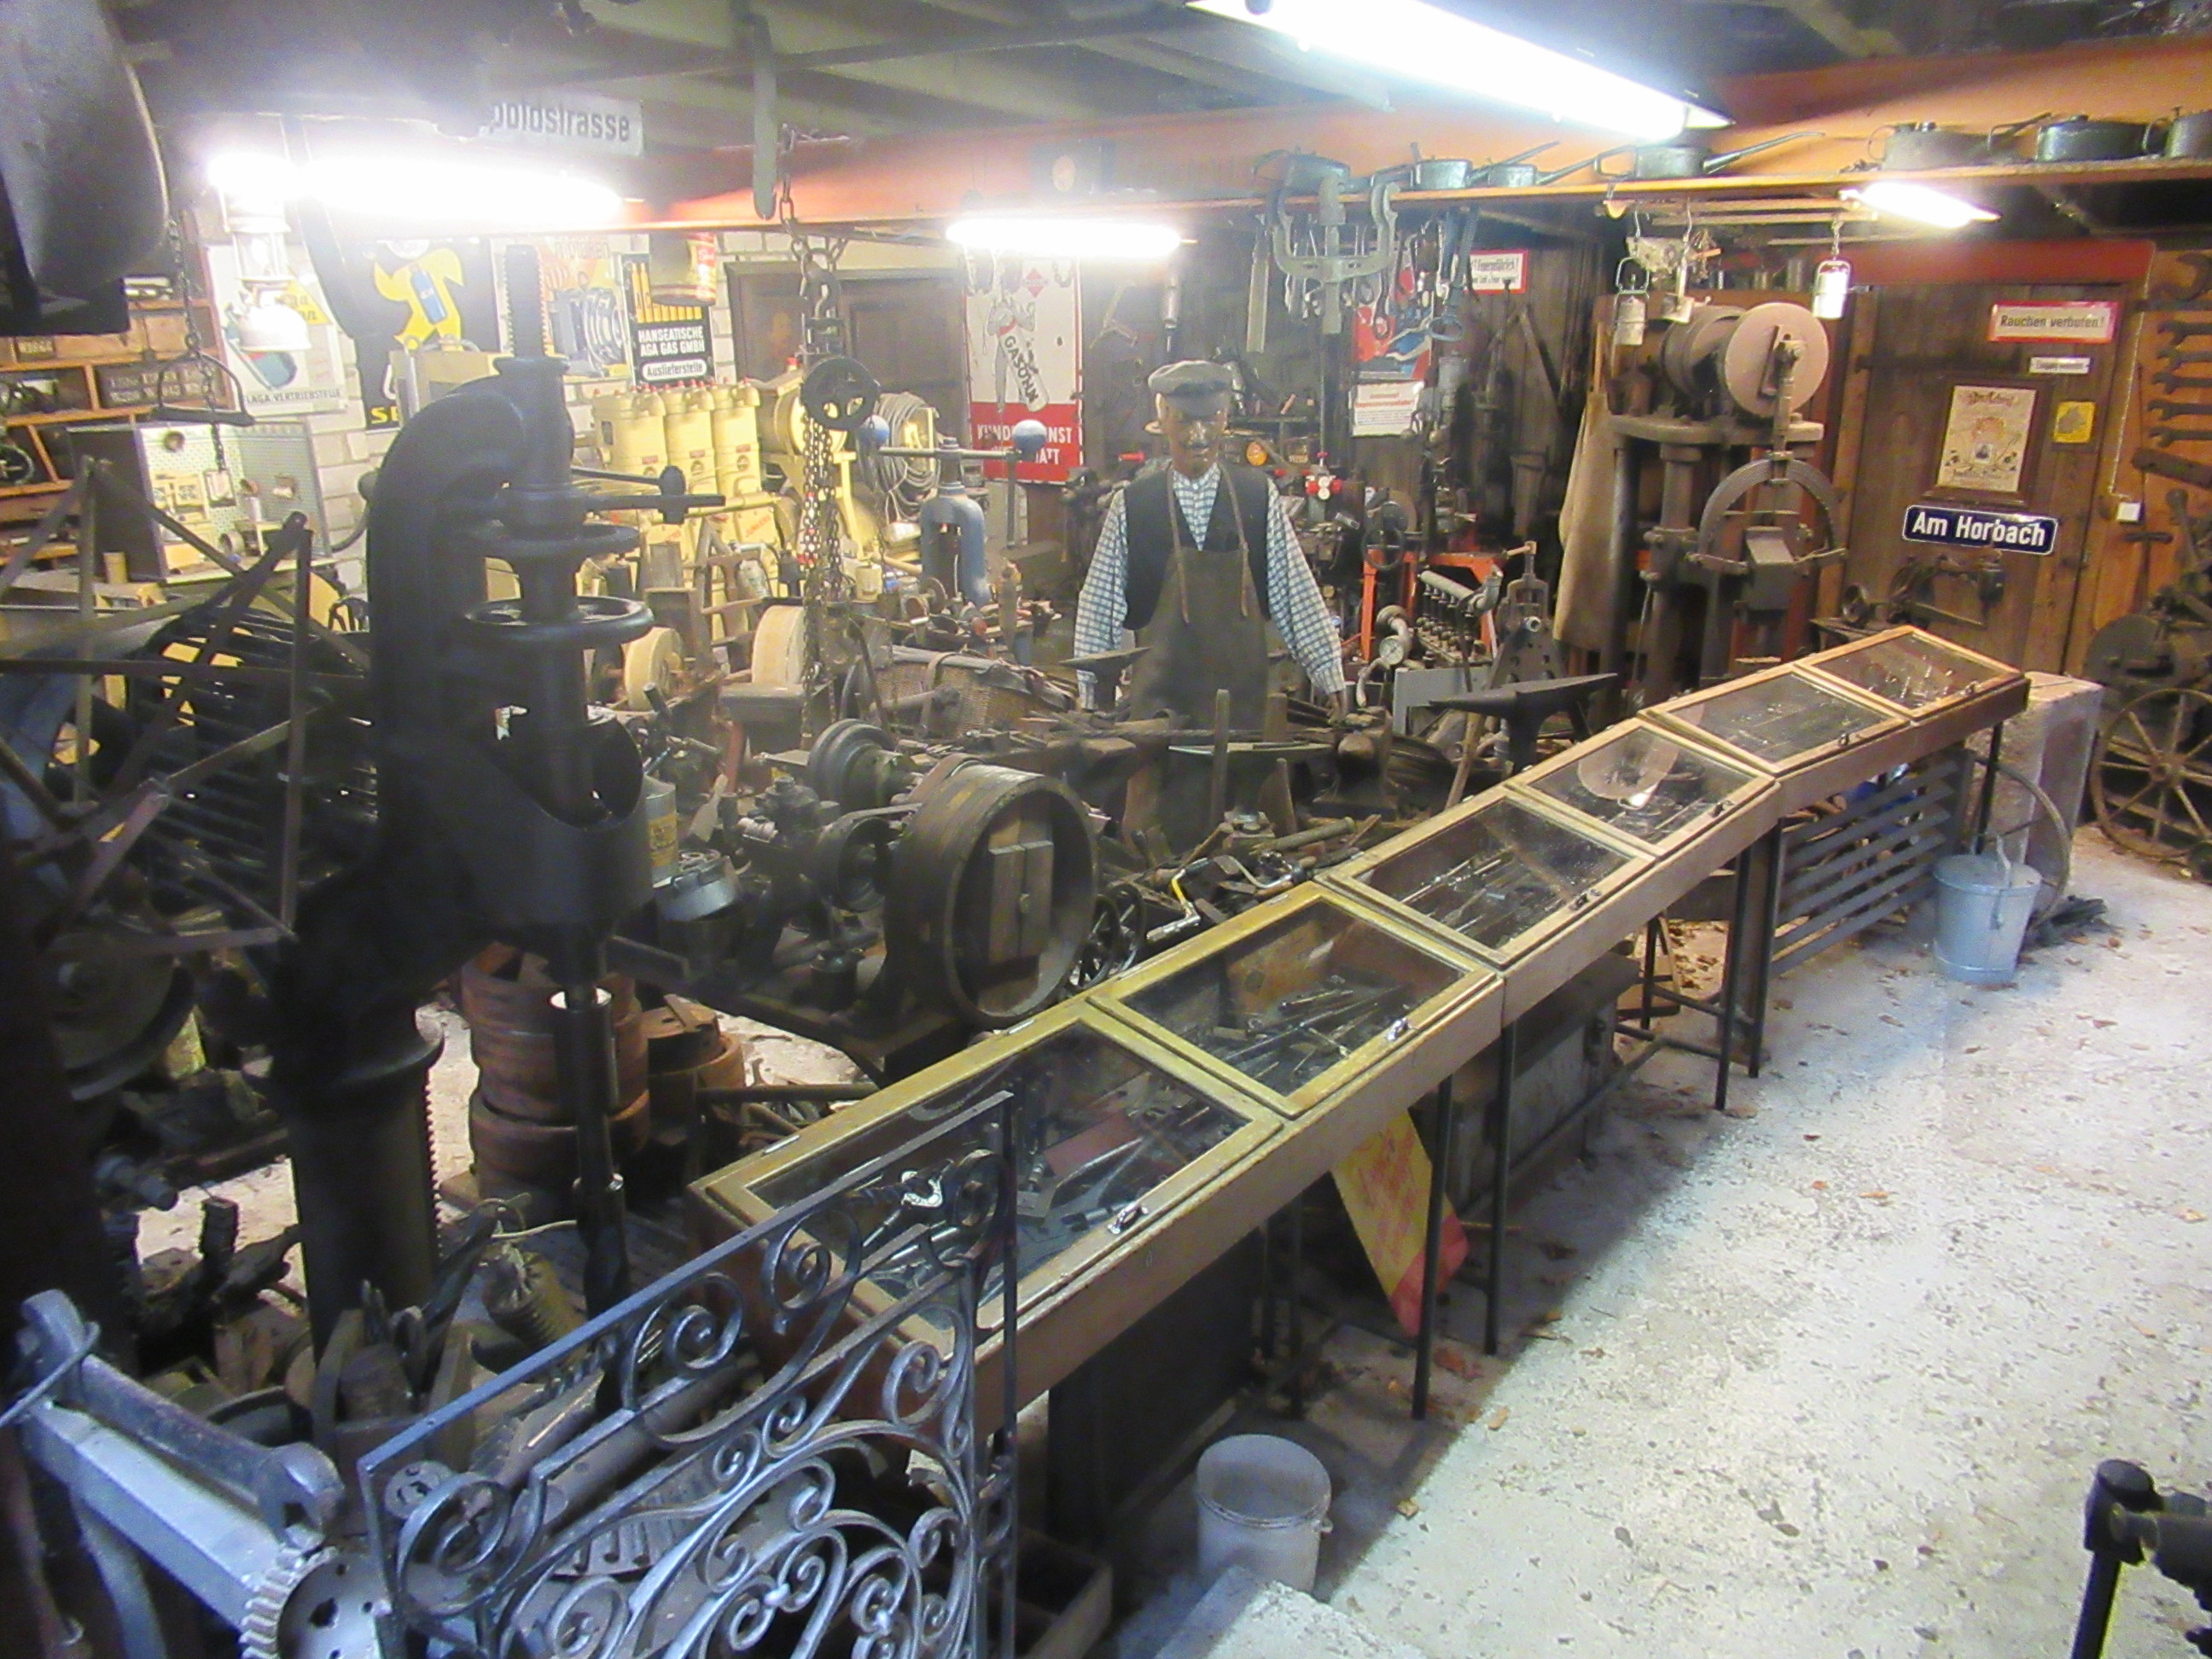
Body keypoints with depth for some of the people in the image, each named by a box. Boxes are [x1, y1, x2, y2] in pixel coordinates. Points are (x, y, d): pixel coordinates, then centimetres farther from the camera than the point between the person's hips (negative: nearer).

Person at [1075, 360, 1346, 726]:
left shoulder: (1259, 496, 2)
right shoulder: (1131, 505, -1)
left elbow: (1294, 594, 3)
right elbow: (1099, 607, 4)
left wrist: (1329, 677, 1)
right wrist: (1092, 697, 4)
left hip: (1242, 696, 1)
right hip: (1158, 701, -1)